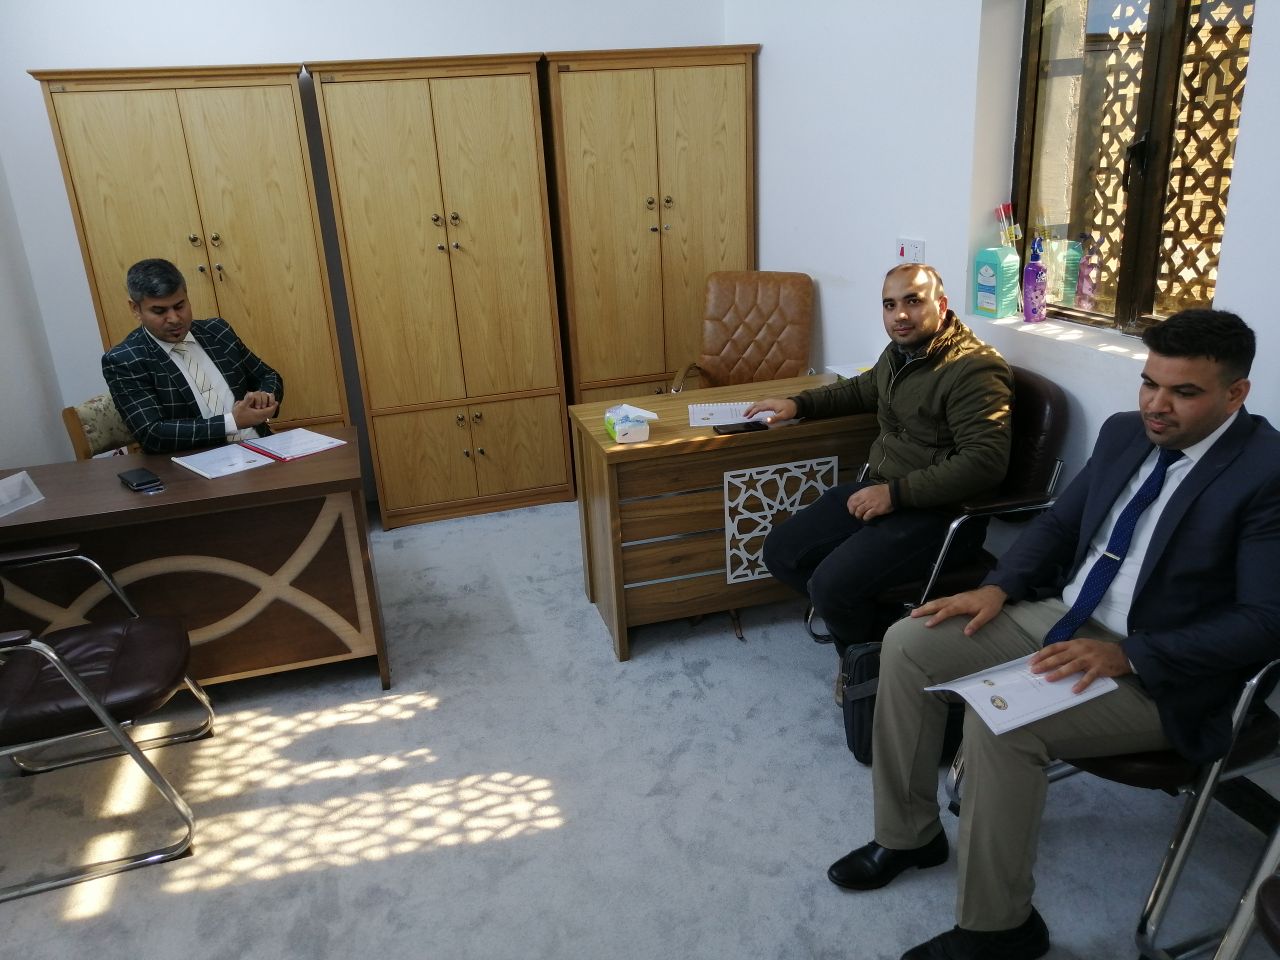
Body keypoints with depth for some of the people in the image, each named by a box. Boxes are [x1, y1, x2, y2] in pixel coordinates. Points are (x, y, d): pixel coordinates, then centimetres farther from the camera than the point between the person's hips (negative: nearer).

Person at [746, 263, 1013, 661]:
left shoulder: (974, 369, -18)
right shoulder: (900, 351, 9)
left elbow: (986, 460, -26)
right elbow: (863, 389, 31)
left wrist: (896, 492, -26)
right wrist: (799, 403, 20)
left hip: (938, 511, -9)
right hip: (880, 490, 9)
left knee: (830, 585, -24)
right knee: (780, 551, 3)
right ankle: (864, 621, 13)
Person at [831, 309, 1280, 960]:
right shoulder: (1125, 433, 4)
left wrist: (1127, 655, -26)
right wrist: (998, 588, -4)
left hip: (1160, 673, -7)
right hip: (1063, 616, 8)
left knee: (997, 720, -30)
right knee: (908, 644, -5)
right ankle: (907, 833, 11)